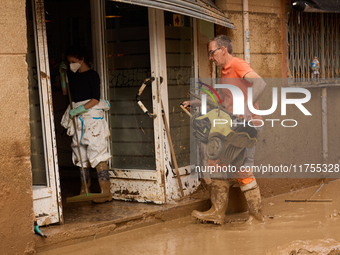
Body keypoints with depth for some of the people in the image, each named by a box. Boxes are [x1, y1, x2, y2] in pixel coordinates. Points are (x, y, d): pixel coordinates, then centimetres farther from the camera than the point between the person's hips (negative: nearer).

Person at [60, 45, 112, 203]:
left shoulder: (92, 75, -7)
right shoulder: (73, 76, 14)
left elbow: (95, 99, -13)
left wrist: (80, 109, -23)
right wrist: (62, 73, 14)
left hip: (92, 115, -8)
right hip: (78, 118, 8)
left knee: (97, 153, -12)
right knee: (81, 155, 10)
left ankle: (106, 193, -12)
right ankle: (84, 191, 17)